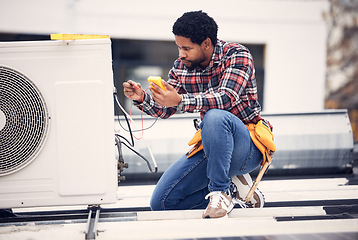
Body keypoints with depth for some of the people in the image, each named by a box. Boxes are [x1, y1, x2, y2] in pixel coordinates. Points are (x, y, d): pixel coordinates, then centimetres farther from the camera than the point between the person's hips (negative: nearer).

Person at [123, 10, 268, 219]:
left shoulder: (237, 55, -14)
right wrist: (142, 98, -15)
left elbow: (226, 99, -29)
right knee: (161, 202, -4)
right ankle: (235, 192, 4)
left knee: (214, 116, -39)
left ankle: (222, 190, -23)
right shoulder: (181, 67, 3)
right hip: (212, 147, 7)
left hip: (248, 146, -6)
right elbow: (164, 110, 7)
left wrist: (180, 100, -41)